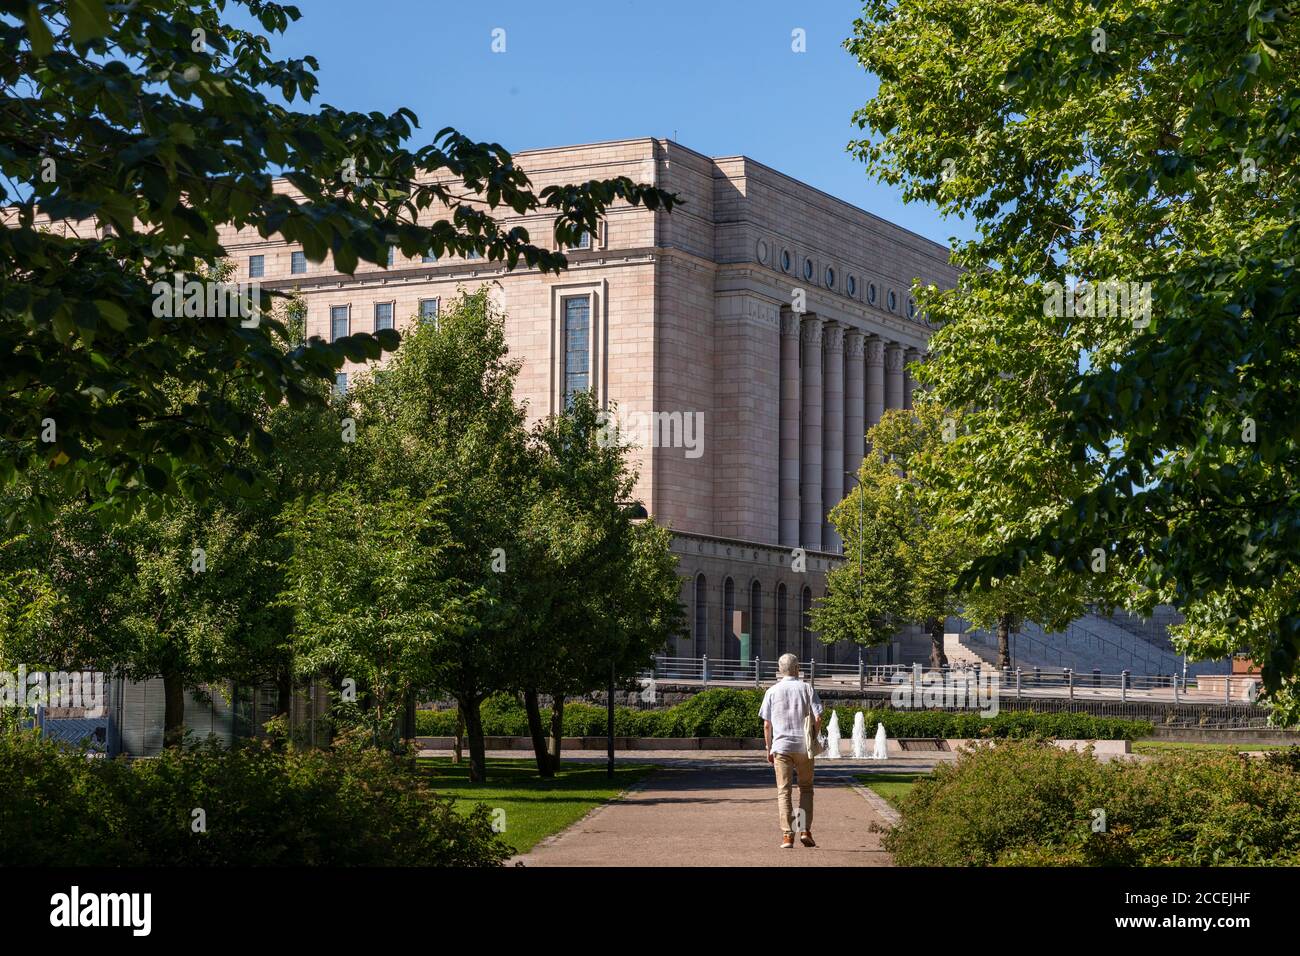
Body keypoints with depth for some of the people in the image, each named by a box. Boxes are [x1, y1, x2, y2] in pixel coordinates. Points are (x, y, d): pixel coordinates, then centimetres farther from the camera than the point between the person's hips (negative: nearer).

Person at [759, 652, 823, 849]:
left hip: (781, 746, 0)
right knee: (806, 788, 14)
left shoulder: (772, 691, 3)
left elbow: (766, 724, 1)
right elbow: (818, 718, -5)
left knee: (783, 791, 2)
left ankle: (787, 835, -5)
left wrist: (769, 749, 10)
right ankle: (805, 830, 3)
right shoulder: (806, 689, 1)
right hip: (804, 747, 0)